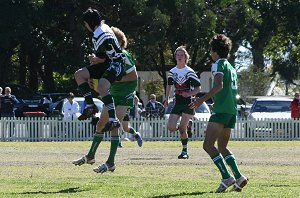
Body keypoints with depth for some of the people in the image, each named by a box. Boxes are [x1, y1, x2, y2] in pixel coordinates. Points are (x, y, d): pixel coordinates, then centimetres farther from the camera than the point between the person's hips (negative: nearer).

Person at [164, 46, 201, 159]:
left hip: (188, 103, -5)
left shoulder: (190, 72, -7)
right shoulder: (172, 71, 9)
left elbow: (198, 88, -6)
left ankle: (185, 151, 3)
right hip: (177, 102, 5)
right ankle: (186, 127, 24)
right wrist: (166, 99, 16)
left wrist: (189, 94, -24)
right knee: (171, 128, -8)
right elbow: (169, 85, 24)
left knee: (182, 128, -10)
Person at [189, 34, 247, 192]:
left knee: (208, 145, -12)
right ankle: (238, 177, 3)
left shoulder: (218, 65, -4)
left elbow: (219, 85, -20)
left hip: (221, 111, -9)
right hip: (232, 111, 9)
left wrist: (202, 99, -26)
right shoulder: (231, 68, 22)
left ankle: (227, 177, -22)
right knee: (222, 147, 17)